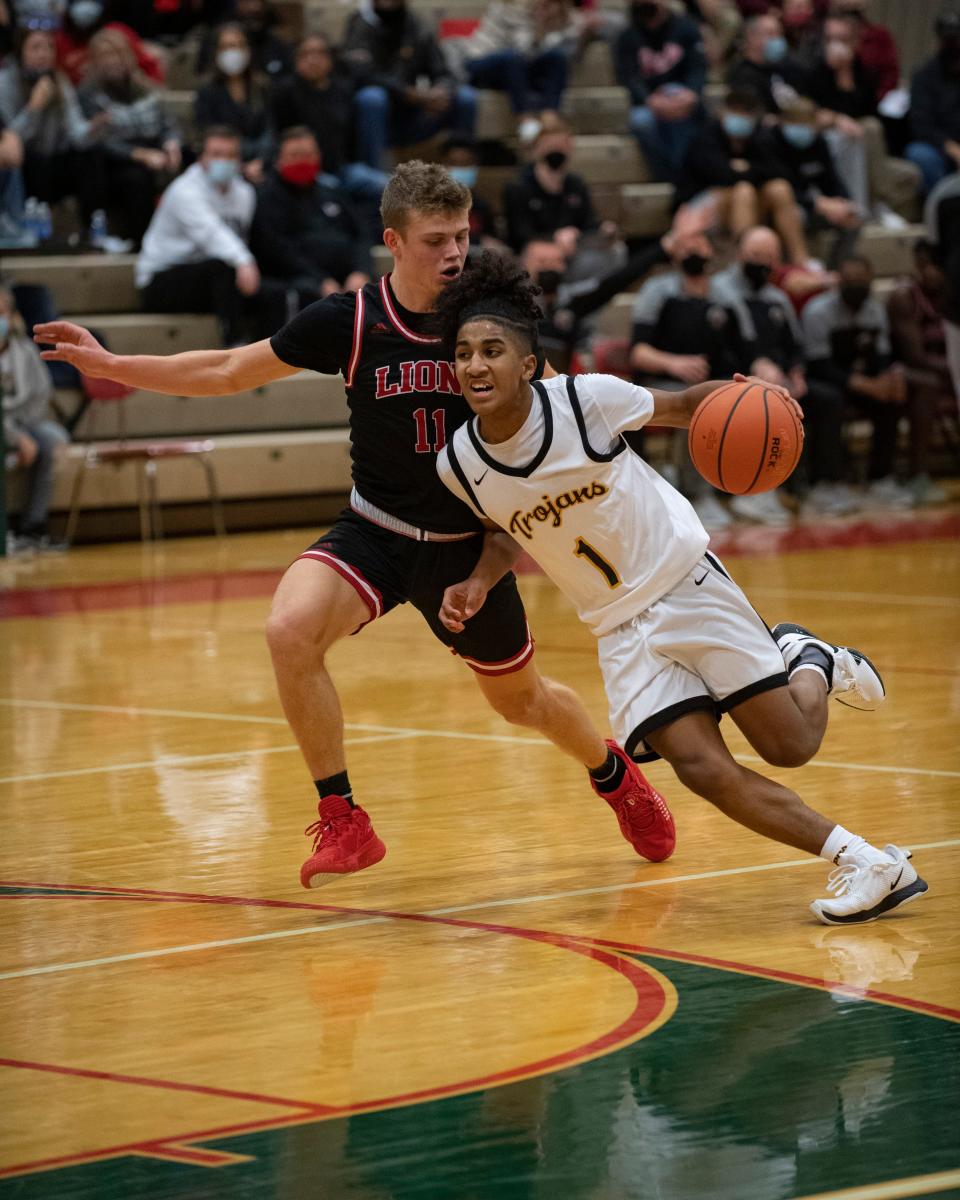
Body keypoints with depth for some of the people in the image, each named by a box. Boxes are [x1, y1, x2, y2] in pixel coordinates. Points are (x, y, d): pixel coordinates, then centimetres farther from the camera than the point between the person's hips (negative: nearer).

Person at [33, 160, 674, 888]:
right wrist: (111, 366, -6)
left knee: (522, 699, 16)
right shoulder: (350, 321, -12)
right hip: (376, 532, 0)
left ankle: (616, 776, 51)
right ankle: (344, 823, -16)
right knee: (291, 631, -29)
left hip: (467, 545, 0)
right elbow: (229, 372, -2)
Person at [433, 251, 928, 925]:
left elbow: (681, 408, -3)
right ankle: (866, 864, -5)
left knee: (791, 746, -2)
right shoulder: (457, 466, -10)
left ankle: (811, 662, 33)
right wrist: (478, 582, -8)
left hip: (685, 582, -2)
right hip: (619, 627, 3)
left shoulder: (585, 399, -20)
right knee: (702, 769, -15)